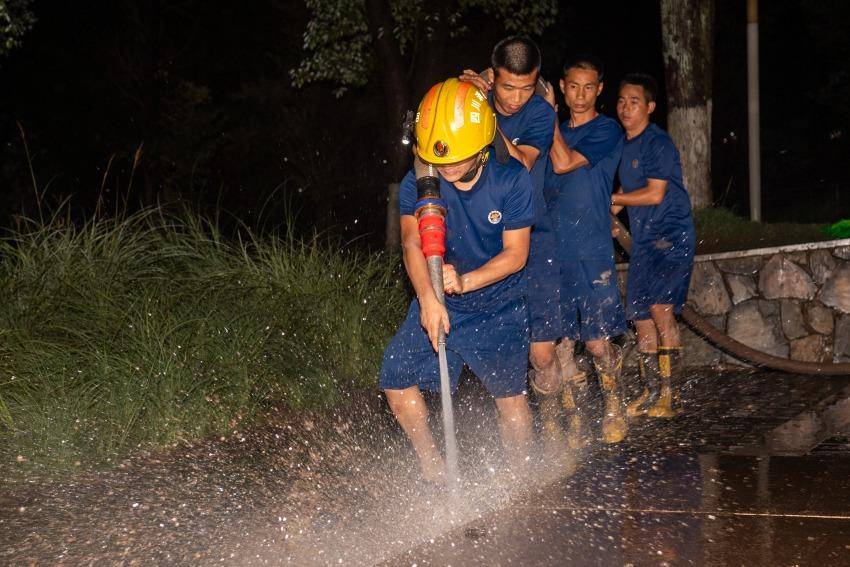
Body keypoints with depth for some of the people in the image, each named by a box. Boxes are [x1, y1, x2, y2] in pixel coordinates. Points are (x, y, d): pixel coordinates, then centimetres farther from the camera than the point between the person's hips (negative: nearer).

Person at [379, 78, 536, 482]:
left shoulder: (511, 180, -18)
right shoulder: (418, 183, -14)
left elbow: (516, 253, -16)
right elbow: (412, 243, -25)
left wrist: (465, 281, -31)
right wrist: (428, 298, -43)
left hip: (500, 302, -2)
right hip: (437, 301, 2)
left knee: (509, 395, -4)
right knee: (396, 380, -5)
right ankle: (431, 465, 15)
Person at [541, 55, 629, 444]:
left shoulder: (606, 131, -1)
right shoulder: (557, 132, 18)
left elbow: (563, 163, -14)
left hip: (592, 252, -5)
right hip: (554, 251, 5)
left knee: (598, 342, -7)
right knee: (561, 346, 2)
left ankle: (614, 407, 17)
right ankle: (575, 421, 13)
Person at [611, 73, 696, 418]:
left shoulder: (658, 143, -11)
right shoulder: (624, 144, 14)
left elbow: (654, 194, -16)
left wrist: (609, 199, -8)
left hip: (671, 235, -8)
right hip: (643, 239, 8)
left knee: (660, 308, -20)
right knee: (640, 315, 6)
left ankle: (670, 395, -17)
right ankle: (651, 393, 15)